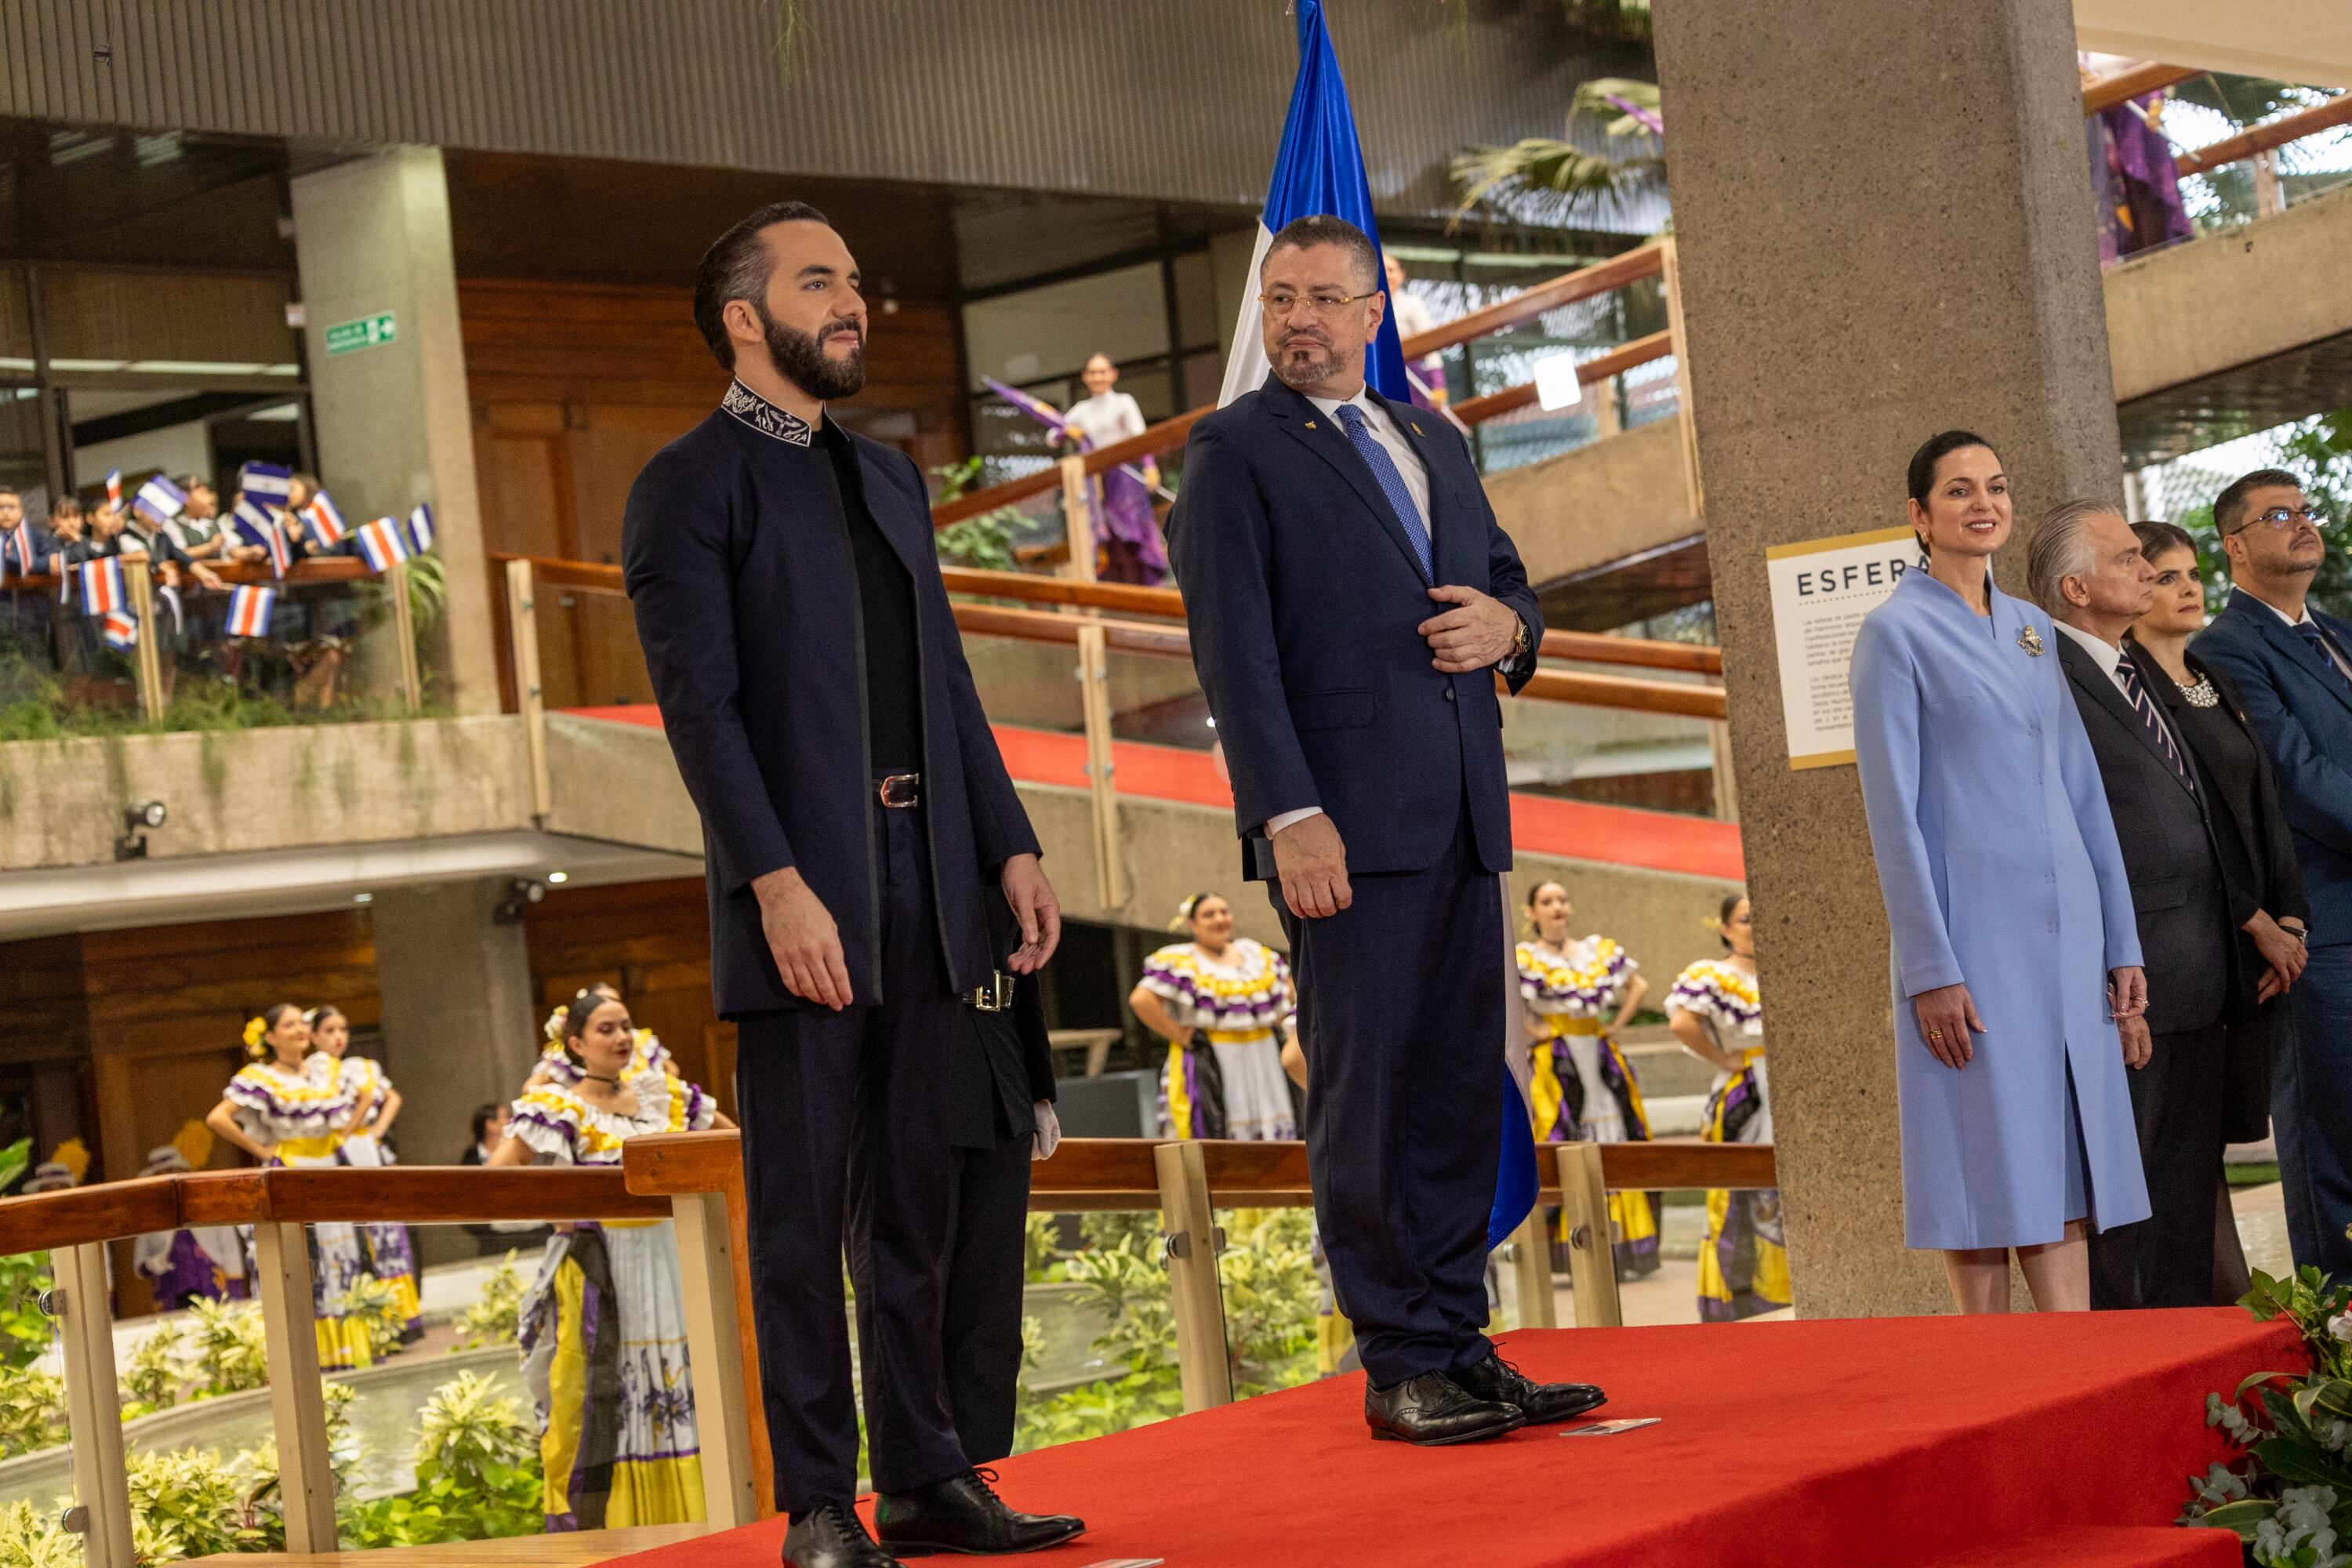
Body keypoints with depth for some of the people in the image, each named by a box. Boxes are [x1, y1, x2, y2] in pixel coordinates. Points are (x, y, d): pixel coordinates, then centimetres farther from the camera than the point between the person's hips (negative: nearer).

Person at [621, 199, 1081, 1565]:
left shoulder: (892, 477, 19)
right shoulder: (692, 486, -3)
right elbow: (700, 701, -12)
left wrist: (1010, 844, 11)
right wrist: (778, 884, -20)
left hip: (923, 887, 7)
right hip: (804, 895, -7)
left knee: (913, 1201, 10)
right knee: (803, 1211, -2)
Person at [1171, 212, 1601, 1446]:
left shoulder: (1436, 444, 20)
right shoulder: (1235, 451, 0)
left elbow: (1507, 579, 27)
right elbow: (1233, 647, -8)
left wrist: (1507, 624, 1)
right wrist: (1289, 813, -17)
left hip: (1464, 812, 6)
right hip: (1347, 819, -6)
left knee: (1462, 1086, 7)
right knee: (1364, 1090, -3)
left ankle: (1462, 1344, 13)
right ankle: (1402, 1366, 2)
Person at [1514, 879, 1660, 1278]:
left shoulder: (1599, 950, 11)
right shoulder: (1525, 957, -3)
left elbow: (1639, 985, 19)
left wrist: (1617, 1023, 7)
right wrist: (1528, 1030, -15)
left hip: (1603, 1060, 5)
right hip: (1556, 1064, -5)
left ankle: (1623, 1248, 7)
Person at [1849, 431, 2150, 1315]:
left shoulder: (2032, 629, 15)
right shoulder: (1896, 633, -3)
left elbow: (2083, 788, 16)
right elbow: (1893, 810, -8)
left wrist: (2121, 943, 11)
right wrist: (1931, 969, -14)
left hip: (2063, 926, 6)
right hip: (1971, 930, -6)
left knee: (2065, 1168, 5)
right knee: (1991, 1167, -4)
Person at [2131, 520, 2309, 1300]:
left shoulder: (2218, 684, 19)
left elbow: (2265, 805, 16)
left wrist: (2289, 917, 2)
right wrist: (2257, 923, -10)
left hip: (2259, 938, 8)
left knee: (2223, 1124, 6)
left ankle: (2225, 1301, 7)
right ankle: (2226, 1297, -7)